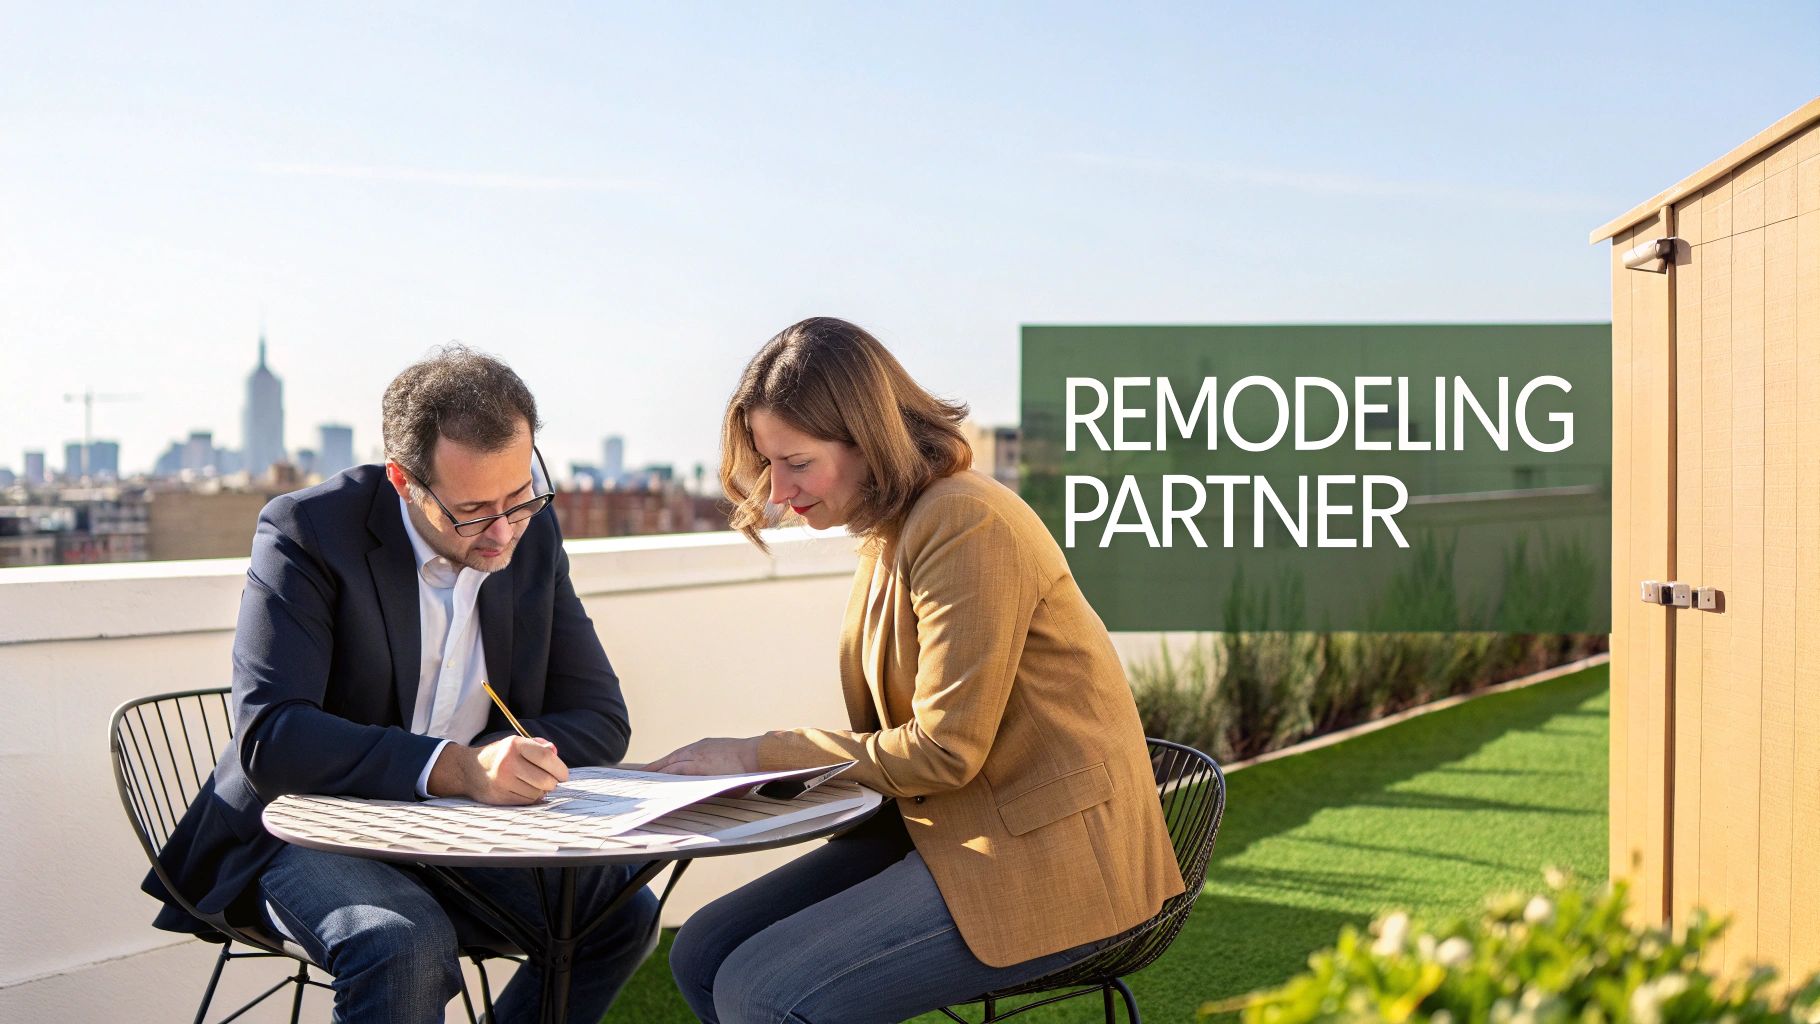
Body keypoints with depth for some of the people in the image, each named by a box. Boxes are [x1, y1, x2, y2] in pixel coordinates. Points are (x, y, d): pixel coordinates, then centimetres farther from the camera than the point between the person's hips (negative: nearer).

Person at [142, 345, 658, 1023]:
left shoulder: (531, 534, 0)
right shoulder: (306, 530, -16)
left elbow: (602, 719, 2)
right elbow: (268, 737, -27)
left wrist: (500, 758, -19)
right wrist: (454, 769, -39)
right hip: (310, 833, -5)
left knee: (627, 911, -13)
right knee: (407, 946, -34)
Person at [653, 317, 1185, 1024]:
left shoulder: (968, 526, -19)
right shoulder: (893, 529, 11)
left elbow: (944, 751, -19)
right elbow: (893, 735, 11)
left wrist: (758, 755, -12)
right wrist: (751, 761, -4)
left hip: (1043, 860, -9)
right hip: (939, 827, 9)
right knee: (702, 955, 1)